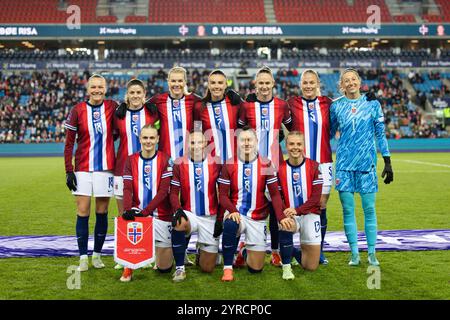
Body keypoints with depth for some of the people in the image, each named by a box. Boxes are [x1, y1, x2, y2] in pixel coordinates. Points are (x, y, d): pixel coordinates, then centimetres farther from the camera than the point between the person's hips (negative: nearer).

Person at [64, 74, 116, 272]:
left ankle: (97, 255, 19)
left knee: (102, 212, 7)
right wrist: (68, 171, -4)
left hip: (105, 168, 1)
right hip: (83, 169, -1)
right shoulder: (77, 111, -2)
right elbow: (69, 143, 1)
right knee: (83, 213, -1)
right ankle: (83, 257, 7)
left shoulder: (113, 107, 1)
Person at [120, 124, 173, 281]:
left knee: (164, 268, 2)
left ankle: (167, 249, 40)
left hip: (161, 215, -1)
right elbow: (127, 189, -6)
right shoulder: (131, 160, 4)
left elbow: (163, 191, -12)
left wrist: (145, 211, -23)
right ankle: (128, 267, -13)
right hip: (137, 212, 1)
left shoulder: (165, 159, -4)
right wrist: (127, 209, -26)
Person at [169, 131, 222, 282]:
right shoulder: (179, 164, -4)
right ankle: (180, 268, -17)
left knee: (207, 268, 2)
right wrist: (178, 210, -24)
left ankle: (202, 249, 39)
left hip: (210, 217, 0)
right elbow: (174, 192, -5)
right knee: (178, 225, -38)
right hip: (188, 213, 0)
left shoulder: (216, 163, -4)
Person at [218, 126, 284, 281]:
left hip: (257, 218, 1)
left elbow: (275, 194, -5)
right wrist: (232, 211, -26)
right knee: (230, 225, -39)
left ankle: (244, 251, 40)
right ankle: (227, 268, -18)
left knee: (256, 268, 2)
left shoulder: (266, 164, -4)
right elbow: (223, 194, -6)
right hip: (236, 213, -1)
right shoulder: (229, 165, -3)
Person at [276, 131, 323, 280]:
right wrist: (283, 216, -23)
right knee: (285, 227, -39)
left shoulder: (313, 166, -3)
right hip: (288, 215, 0)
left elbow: (316, 197, -8)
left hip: (310, 214, 0)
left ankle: (293, 252, 35)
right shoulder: (280, 169, 1)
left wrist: (297, 210, -21)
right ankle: (286, 266, -16)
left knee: (311, 266, -1)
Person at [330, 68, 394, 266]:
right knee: (347, 209, 2)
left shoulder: (372, 103, 2)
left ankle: (372, 253, 13)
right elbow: (329, 133, 15)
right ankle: (354, 253, 12)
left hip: (367, 161, -1)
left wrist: (387, 162, 1)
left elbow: (380, 134, 5)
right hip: (344, 163, 1)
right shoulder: (336, 106, 4)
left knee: (369, 208, 2)